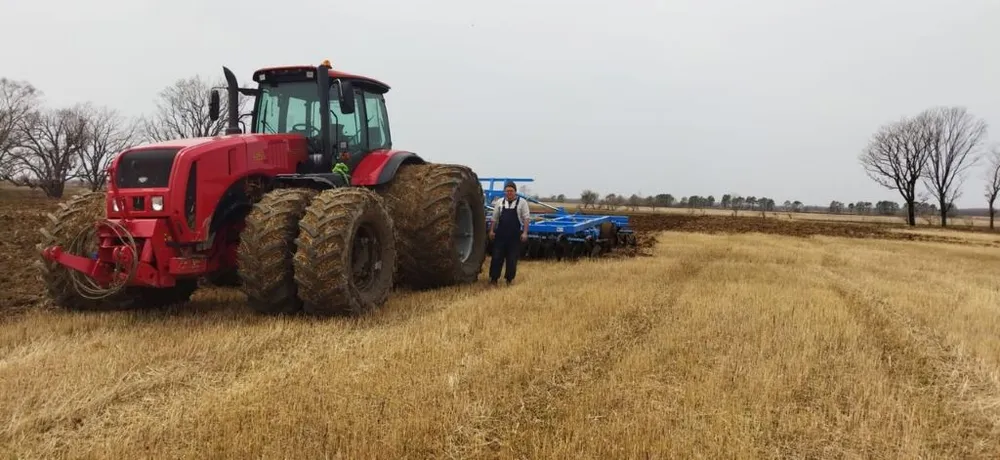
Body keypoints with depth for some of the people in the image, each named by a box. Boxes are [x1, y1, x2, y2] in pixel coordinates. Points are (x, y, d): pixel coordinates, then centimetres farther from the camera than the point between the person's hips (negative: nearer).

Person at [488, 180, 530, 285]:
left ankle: (509, 279, 15)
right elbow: (494, 218, 11)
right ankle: (493, 278, 8)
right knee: (497, 256, 2)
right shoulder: (500, 202, 7)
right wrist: (491, 230, 6)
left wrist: (525, 232, -10)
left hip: (515, 235, -2)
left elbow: (526, 218, -3)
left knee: (512, 258, 4)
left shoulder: (522, 202, -1)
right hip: (500, 234, 2)